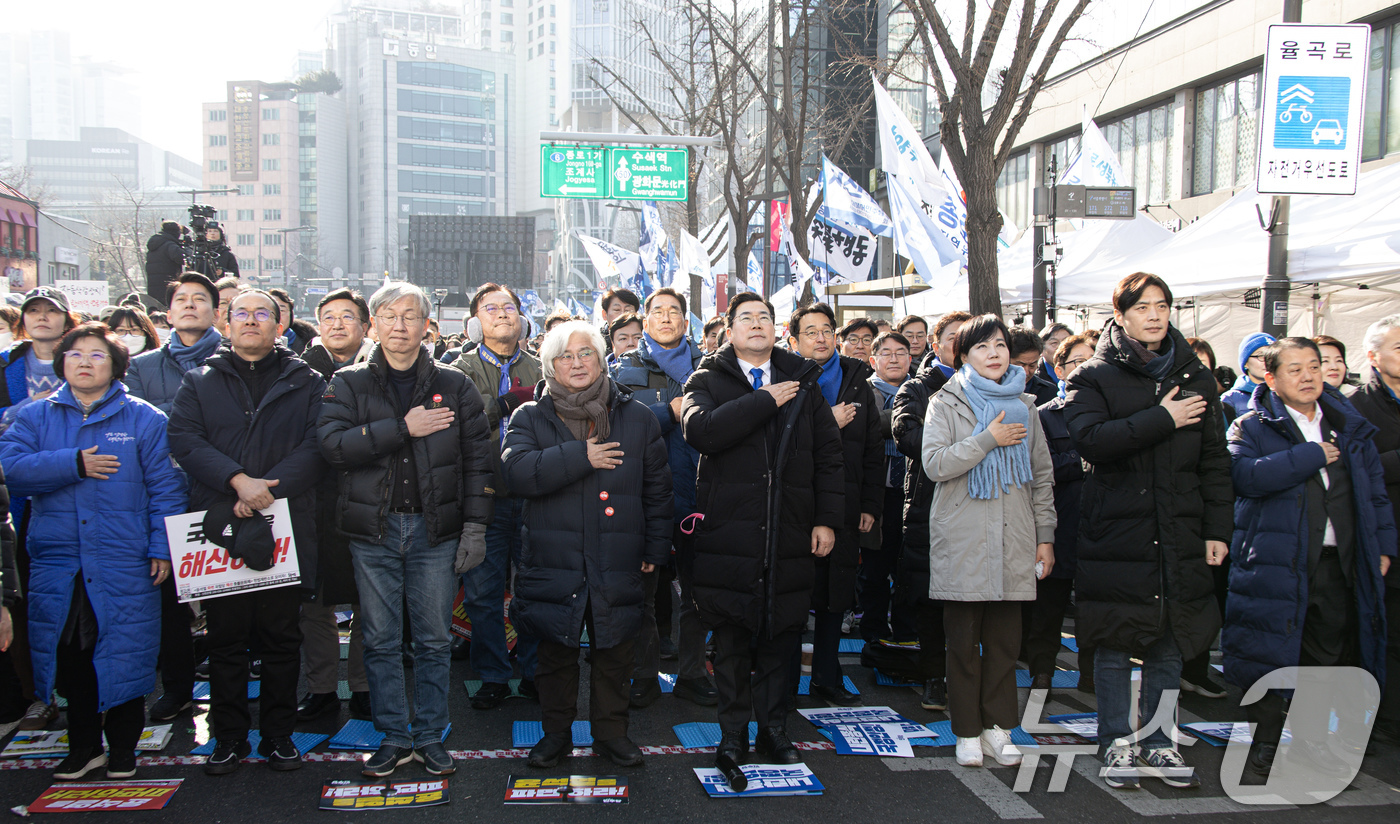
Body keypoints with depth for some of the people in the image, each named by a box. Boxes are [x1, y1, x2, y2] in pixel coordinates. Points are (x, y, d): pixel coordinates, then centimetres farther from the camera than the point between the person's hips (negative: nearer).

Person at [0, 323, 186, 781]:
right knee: (70, 658, 10)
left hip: (125, 568, -2)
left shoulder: (144, 419, 3)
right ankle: (84, 747, 26)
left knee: (124, 656, 3)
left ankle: (122, 749, 20)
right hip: (57, 566, 3)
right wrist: (75, 464, -15)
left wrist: (161, 547, -8)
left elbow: (164, 487, -1)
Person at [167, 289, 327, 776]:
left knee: (281, 639, 6)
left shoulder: (305, 383, 9)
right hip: (218, 530, 1)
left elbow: (317, 447, -4)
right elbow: (184, 440, -2)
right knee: (226, 639, 7)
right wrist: (238, 480, -17)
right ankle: (228, 738, 19)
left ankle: (279, 736, 18)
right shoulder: (200, 382, 13)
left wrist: (268, 488, -16)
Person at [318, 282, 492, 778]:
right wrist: (403, 427, -16)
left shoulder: (454, 386, 5)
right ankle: (394, 738, 21)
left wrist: (475, 525, -4)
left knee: (434, 640, 7)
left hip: (435, 530, 0)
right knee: (381, 640, 8)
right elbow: (333, 444, -12)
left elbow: (478, 459, 3)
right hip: (374, 531, 0)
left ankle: (430, 737, 20)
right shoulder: (349, 384, 5)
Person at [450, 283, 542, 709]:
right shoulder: (462, 369, 7)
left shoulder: (540, 370, 13)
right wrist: (509, 403, -12)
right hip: (484, 496, -1)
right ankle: (493, 677, 17)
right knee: (483, 591, 4)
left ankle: (534, 671, 21)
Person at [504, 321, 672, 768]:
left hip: (619, 564, 1)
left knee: (614, 652, 11)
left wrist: (655, 549, 4)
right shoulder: (531, 418, 3)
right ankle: (556, 732, 29)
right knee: (556, 652, 11)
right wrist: (581, 456, -19)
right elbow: (518, 472, -16)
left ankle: (611, 732, 28)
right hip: (554, 560, 0)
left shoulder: (637, 417, 5)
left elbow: (657, 489, 8)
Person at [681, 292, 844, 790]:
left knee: (781, 635, 10)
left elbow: (828, 454, 11)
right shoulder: (709, 380, 4)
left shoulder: (802, 383, 13)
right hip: (728, 530, -2)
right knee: (732, 637, 5)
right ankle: (732, 737, 17)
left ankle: (773, 729, 26)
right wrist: (765, 400, -14)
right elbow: (700, 431, -18)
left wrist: (827, 519, 2)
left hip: (789, 534, 3)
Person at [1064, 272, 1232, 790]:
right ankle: (1116, 742, 16)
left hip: (1179, 534, 4)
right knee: (1114, 643, 3)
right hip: (1115, 530, -3)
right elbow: (1090, 438, -18)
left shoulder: (1195, 377, 12)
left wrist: (1218, 529, 5)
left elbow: (1214, 460, 11)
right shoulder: (1096, 377, 0)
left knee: (1169, 644, 10)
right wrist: (1162, 419, -17)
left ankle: (1158, 742, 23)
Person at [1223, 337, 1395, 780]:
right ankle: (1265, 746, 17)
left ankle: (1309, 745, 26)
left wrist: (1382, 546, 10)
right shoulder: (1252, 427, -2)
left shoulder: (1349, 427, 14)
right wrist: (1311, 455, -17)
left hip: (1338, 563, 5)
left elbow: (1374, 490, 17)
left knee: (1328, 657, 11)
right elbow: (1247, 475, -22)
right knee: (1269, 660, 1)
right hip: (1276, 563, -5)